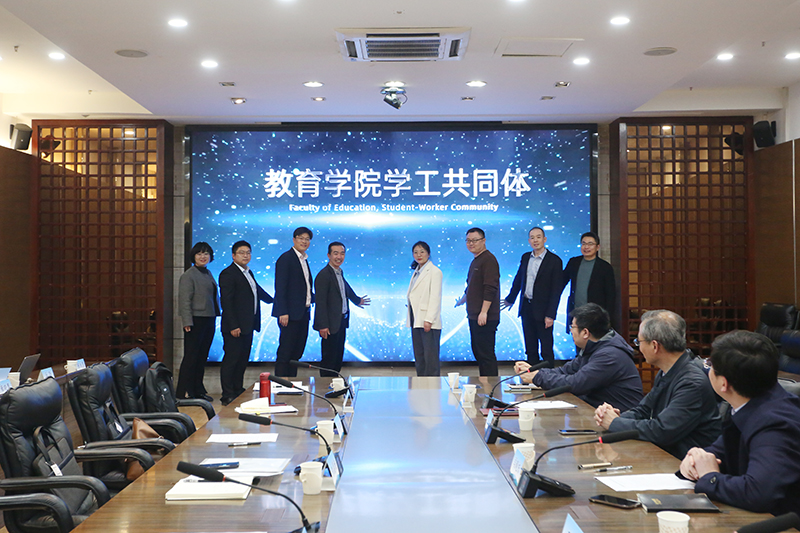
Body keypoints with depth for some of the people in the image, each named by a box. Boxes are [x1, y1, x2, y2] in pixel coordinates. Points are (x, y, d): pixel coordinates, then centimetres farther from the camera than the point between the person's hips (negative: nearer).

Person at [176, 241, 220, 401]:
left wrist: (215, 318, 14)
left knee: (202, 357, 12)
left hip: (209, 320, 8)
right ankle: (183, 392, 1)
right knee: (191, 357, -5)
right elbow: (185, 300, -13)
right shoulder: (188, 275, -8)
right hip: (196, 320, -8)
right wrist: (187, 322, -19)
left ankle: (198, 390, 20)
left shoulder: (208, 274, 15)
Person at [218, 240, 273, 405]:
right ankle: (227, 396, 0)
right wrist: (233, 326, -21)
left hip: (247, 325, 9)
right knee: (231, 359, -4)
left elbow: (257, 290, 34)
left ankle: (238, 391, 23)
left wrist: (274, 302, 48)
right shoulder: (228, 274, -11)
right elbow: (226, 302, -17)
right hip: (234, 326, -9)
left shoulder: (248, 273, 16)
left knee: (243, 360, 13)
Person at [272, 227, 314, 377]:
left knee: (296, 352, 11)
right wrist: (283, 313, -20)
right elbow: (280, 287, -15)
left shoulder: (304, 259, 17)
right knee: (285, 353, -6)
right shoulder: (286, 258, -9)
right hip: (290, 313, -9)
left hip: (303, 313, 9)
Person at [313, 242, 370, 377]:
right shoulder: (324, 275, -16)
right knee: (329, 358, -4)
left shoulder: (340, 272, 12)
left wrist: (357, 300, 47)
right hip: (331, 325, -9)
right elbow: (320, 302, -19)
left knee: (338, 357, 14)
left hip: (341, 322, 9)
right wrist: (323, 325, -22)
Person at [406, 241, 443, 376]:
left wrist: (429, 320, -19)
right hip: (416, 320, 8)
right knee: (418, 355, 10)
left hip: (428, 322, -8)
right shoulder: (416, 272, 18)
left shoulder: (434, 271, -6)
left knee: (430, 355, -7)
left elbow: (435, 298, -13)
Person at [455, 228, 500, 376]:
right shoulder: (475, 261, 18)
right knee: (477, 352, 13)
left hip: (485, 318, -10)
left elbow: (490, 288, -20)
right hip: (474, 316, 10)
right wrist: (462, 301, 45)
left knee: (486, 353, -8)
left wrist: (484, 312, -24)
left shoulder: (488, 260, -12)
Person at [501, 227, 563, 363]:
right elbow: (518, 280, 21)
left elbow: (556, 289, -11)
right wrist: (510, 299, 29)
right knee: (530, 348, 11)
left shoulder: (554, 260, -9)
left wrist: (550, 315, -15)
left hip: (542, 310, -5)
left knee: (546, 349, -1)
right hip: (526, 308, 5)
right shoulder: (525, 257, 7)